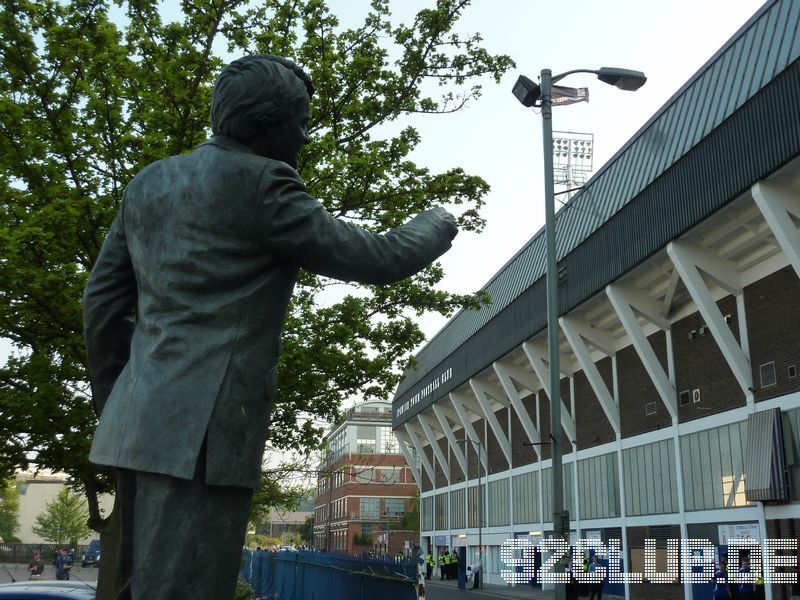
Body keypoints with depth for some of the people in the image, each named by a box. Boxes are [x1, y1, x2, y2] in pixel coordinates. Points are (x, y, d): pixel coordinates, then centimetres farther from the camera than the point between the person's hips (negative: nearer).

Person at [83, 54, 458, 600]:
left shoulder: (149, 183, 15)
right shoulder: (260, 182, -9)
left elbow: (102, 303, 16)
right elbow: (375, 260, -5)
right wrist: (437, 226, 14)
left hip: (139, 426, 9)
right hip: (202, 432, -9)